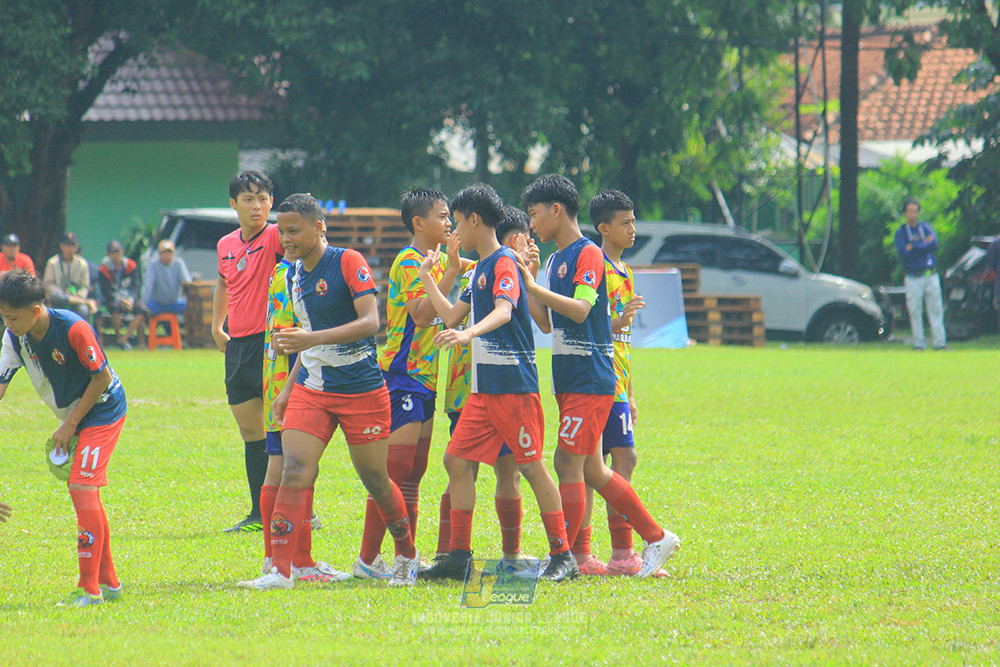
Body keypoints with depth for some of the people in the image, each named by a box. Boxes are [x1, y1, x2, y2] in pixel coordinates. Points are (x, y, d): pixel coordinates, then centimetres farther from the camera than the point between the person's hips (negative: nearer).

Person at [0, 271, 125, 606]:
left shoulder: (73, 329, -28)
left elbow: (101, 378, -19)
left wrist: (70, 425, -16)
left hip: (102, 411, -8)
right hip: (72, 416, 8)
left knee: (82, 488, -17)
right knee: (84, 493, 10)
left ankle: (89, 588, -16)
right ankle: (109, 582, 20)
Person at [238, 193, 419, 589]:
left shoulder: (348, 263, -12)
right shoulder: (294, 274, 9)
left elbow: (370, 322, -22)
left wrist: (312, 338, -33)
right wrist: (289, 388, 18)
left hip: (361, 390, -5)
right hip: (311, 389, 5)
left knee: (374, 479, 6)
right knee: (294, 473, -11)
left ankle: (407, 555, 29)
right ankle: (280, 570, -15)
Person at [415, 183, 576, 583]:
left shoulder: (503, 263, -11)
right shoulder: (481, 268, 18)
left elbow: (504, 311, -28)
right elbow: (453, 316, 27)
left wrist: (469, 333, -45)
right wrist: (427, 276, 29)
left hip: (514, 385, -9)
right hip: (483, 388, 9)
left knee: (531, 466, -5)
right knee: (457, 460, 4)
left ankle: (563, 556, 0)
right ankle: (459, 556, 7)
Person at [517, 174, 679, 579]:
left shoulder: (588, 254, -10)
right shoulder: (554, 260, 17)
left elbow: (580, 309, -22)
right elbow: (545, 324, 18)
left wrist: (535, 287, -24)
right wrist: (526, 284, 9)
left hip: (591, 380, -9)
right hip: (567, 379, 9)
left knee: (568, 464, -10)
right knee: (591, 470, 11)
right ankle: (657, 538, 19)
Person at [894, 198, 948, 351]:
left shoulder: (926, 227, 11)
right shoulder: (900, 232, 5)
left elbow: (934, 245, -6)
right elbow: (903, 253, -11)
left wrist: (914, 248, -10)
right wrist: (925, 246, -9)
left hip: (931, 275, 1)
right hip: (913, 279, -1)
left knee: (936, 309, 0)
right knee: (915, 311, -2)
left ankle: (940, 342, 1)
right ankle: (919, 343, 4)